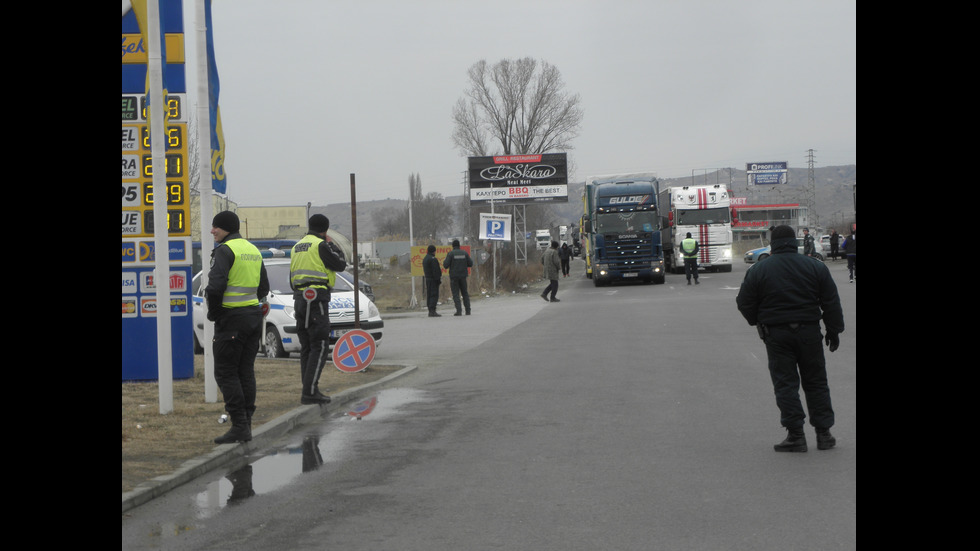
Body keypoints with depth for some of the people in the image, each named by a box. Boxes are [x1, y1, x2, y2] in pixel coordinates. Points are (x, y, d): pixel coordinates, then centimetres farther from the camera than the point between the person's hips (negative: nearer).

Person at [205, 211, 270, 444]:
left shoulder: (225, 250, -12)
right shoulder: (253, 250, 15)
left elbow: (215, 286, -23)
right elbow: (264, 288, 19)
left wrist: (213, 313, -9)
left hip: (232, 318, -8)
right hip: (254, 316, 8)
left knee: (226, 372, -3)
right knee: (246, 371, 11)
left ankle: (239, 426, -8)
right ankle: (246, 424, 12)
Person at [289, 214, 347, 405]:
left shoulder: (297, 247, 18)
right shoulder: (321, 245, -8)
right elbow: (341, 264, -3)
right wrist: (332, 244, 9)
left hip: (299, 298, 8)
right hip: (316, 298, -8)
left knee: (307, 347, 11)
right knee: (320, 347, -8)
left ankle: (309, 390, 12)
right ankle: (309, 392, -14)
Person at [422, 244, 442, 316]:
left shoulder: (425, 259, 16)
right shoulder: (433, 259, -15)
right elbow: (436, 271, -18)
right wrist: (438, 279, -16)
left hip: (427, 279, 10)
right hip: (433, 280, -10)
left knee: (429, 295, 10)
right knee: (434, 295, -11)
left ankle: (430, 311, 11)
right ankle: (432, 311, -18)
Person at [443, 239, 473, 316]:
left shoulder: (450, 253, -7)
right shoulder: (464, 253, 2)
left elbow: (446, 265, -11)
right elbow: (470, 264, 4)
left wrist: (444, 262, 12)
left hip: (454, 276, -3)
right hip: (463, 276, 3)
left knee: (456, 294, -1)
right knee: (465, 293, 13)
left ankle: (459, 310, -12)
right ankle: (468, 310, 9)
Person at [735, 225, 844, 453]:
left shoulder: (758, 270, -4)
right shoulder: (815, 266, 1)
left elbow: (744, 303, 0)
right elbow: (831, 302, 2)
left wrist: (758, 322, 18)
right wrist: (834, 330, 11)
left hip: (776, 334, -2)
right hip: (809, 331, 2)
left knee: (785, 384, 2)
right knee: (816, 382, 11)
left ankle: (796, 435, -3)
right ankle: (824, 433, 12)